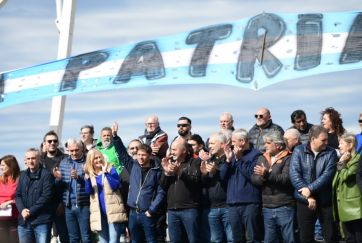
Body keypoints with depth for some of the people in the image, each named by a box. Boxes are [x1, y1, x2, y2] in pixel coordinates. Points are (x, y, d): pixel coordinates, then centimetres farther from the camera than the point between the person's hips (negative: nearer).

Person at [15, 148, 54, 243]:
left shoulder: (46, 175, -4)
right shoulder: (23, 176, 16)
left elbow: (46, 196, -11)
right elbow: (17, 195, 13)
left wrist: (31, 211, -14)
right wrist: (22, 210, -7)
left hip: (41, 221, -6)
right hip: (24, 221, 6)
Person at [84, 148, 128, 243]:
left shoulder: (110, 169, 1)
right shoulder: (90, 173, 10)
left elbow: (116, 185, -12)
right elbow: (89, 191, -1)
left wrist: (106, 173, -20)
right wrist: (87, 178, -16)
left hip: (113, 211, -4)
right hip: (99, 213, 4)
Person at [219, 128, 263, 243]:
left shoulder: (255, 154, -3)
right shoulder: (232, 153, 16)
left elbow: (253, 174, -16)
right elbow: (222, 176, 9)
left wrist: (239, 159, -11)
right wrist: (228, 160, -5)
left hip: (250, 203, -6)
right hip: (233, 203, 6)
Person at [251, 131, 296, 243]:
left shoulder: (288, 158, -4)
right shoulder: (262, 159, 13)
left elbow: (286, 178, -17)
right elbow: (254, 179, 6)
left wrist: (267, 174, -21)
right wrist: (262, 177, -15)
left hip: (285, 207, -5)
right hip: (267, 207, 5)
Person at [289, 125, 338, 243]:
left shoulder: (331, 153, -1)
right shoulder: (299, 151, -1)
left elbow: (327, 175, -12)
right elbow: (294, 174, -10)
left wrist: (310, 189, -21)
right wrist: (308, 196, -16)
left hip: (326, 201, 0)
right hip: (304, 201, 1)